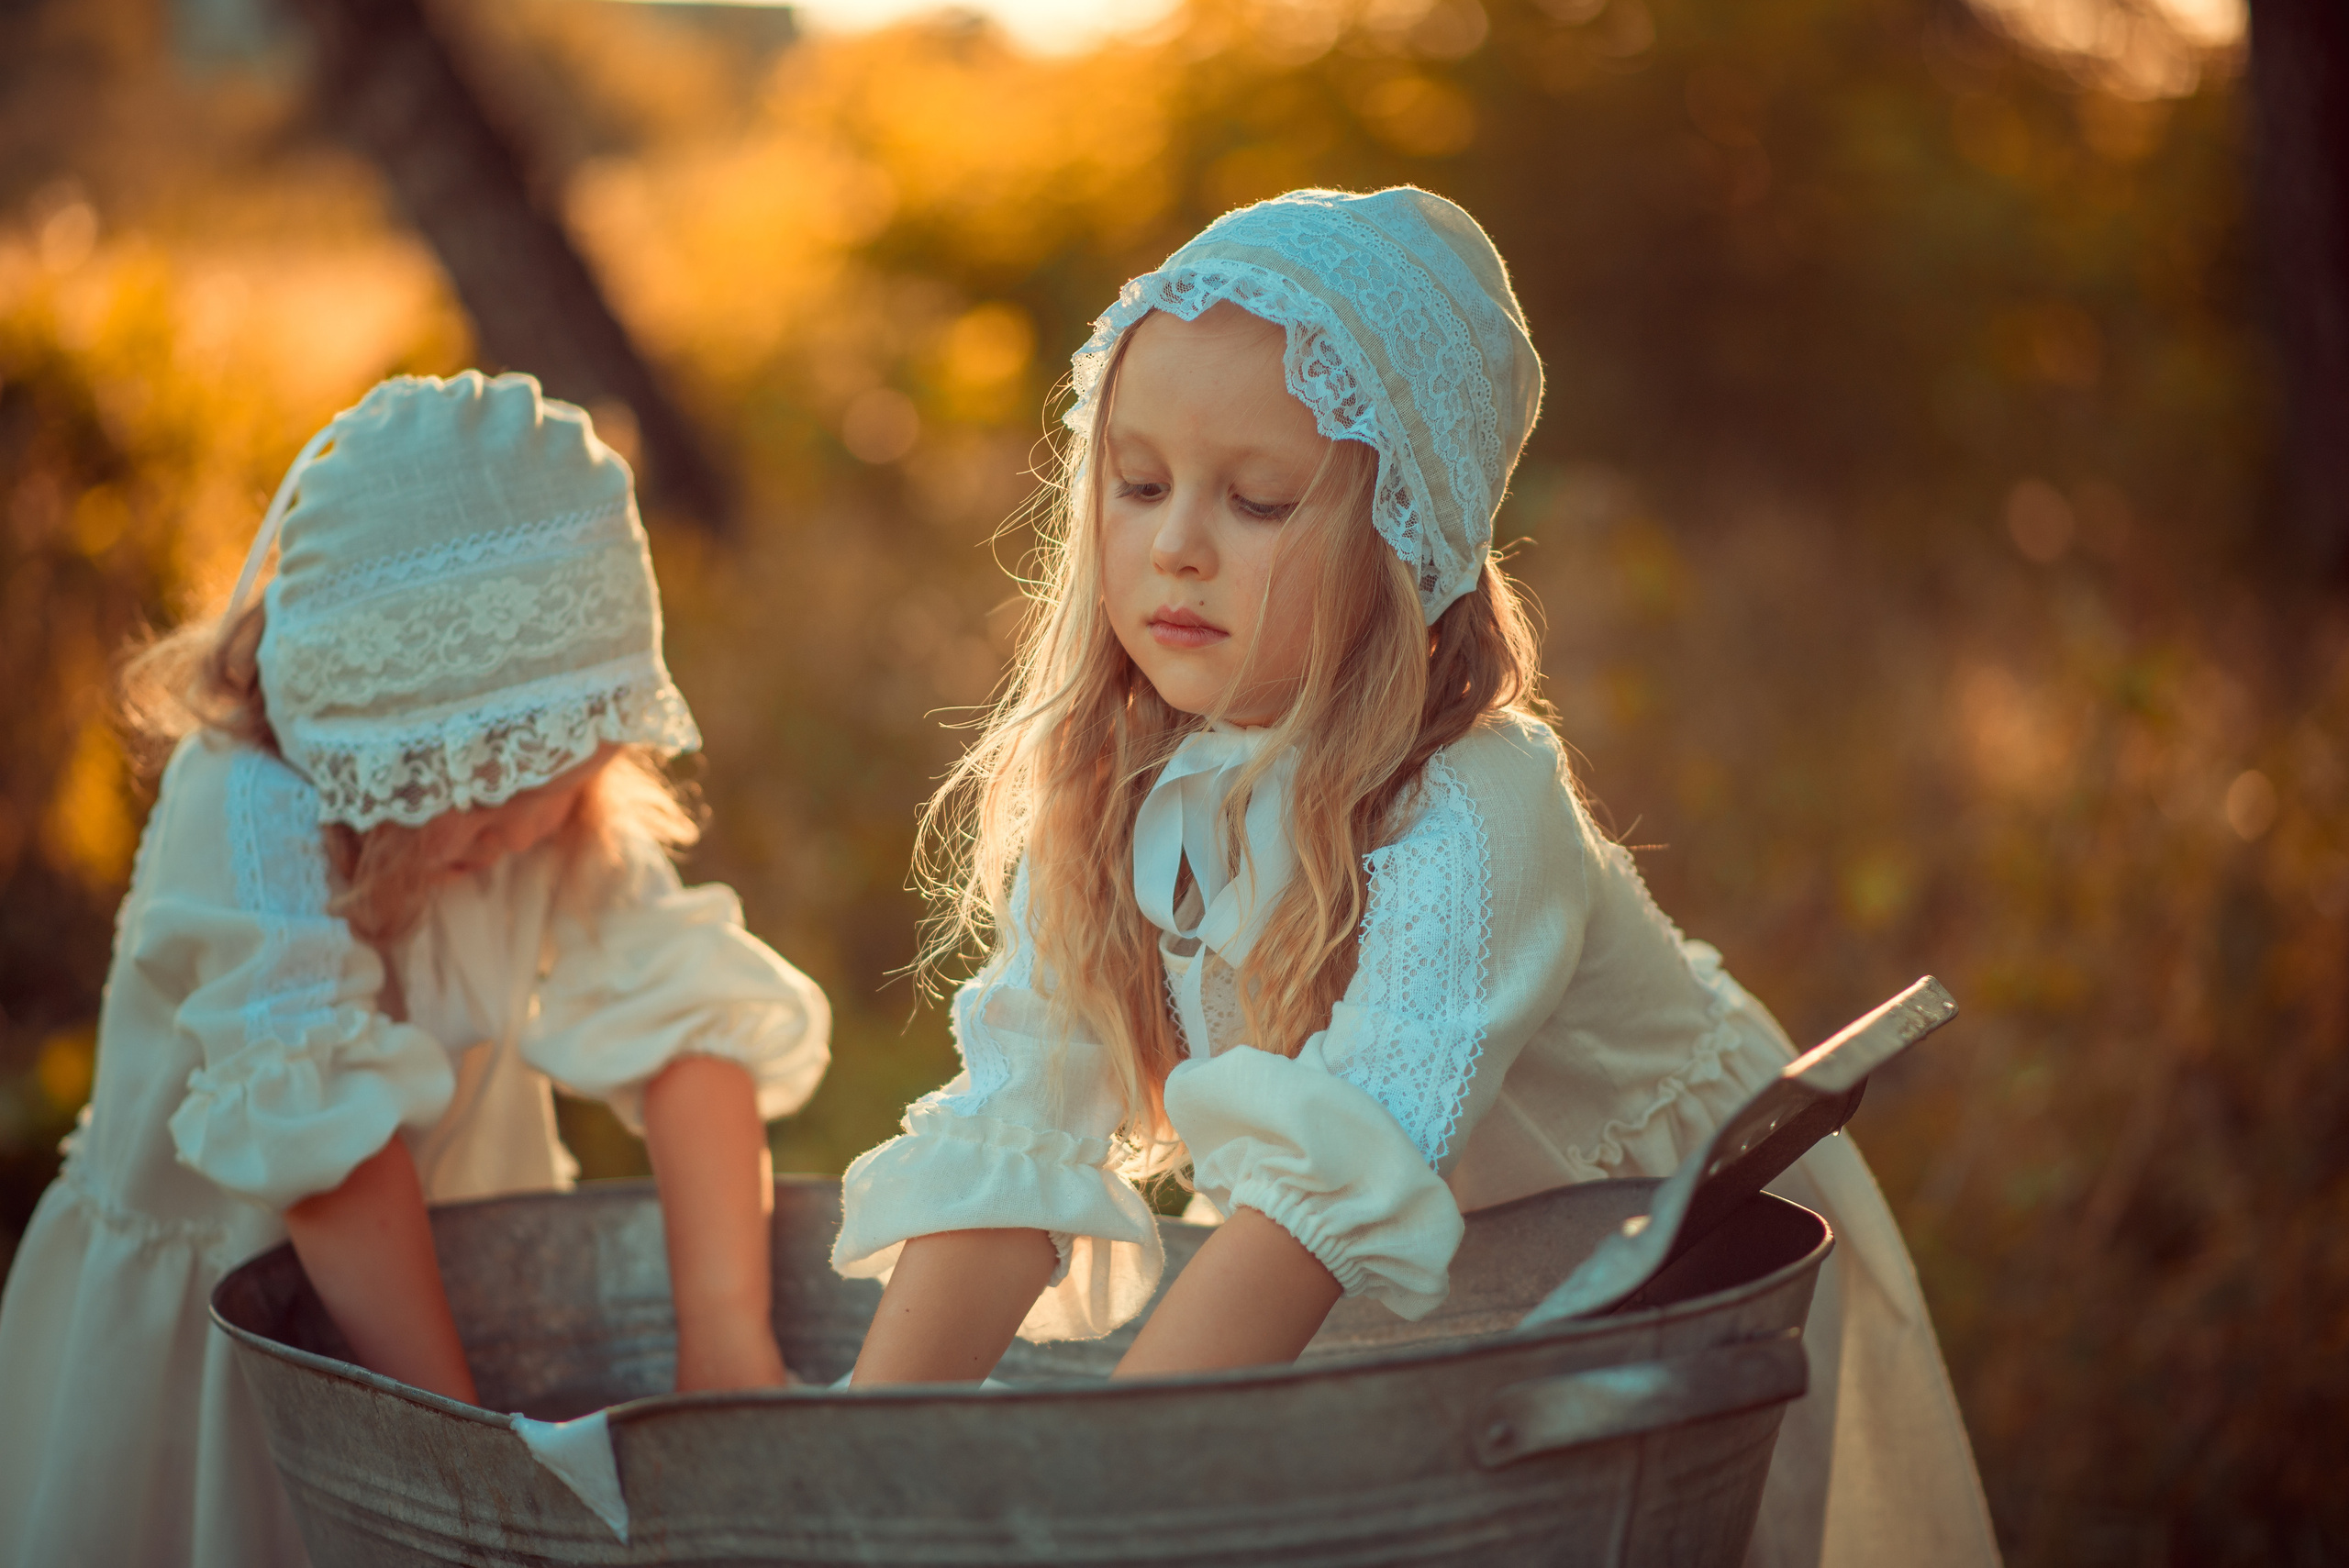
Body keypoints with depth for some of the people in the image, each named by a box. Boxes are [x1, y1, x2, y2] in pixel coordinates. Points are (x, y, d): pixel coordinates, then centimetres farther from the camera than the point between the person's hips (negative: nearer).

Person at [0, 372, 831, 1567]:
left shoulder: (574, 812, -12)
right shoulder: (252, 816, -29)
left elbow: (689, 1030, -18)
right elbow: (326, 1139, -32)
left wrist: (725, 1332, -26)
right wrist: (460, 1427, -31)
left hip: (443, 1280, 4)